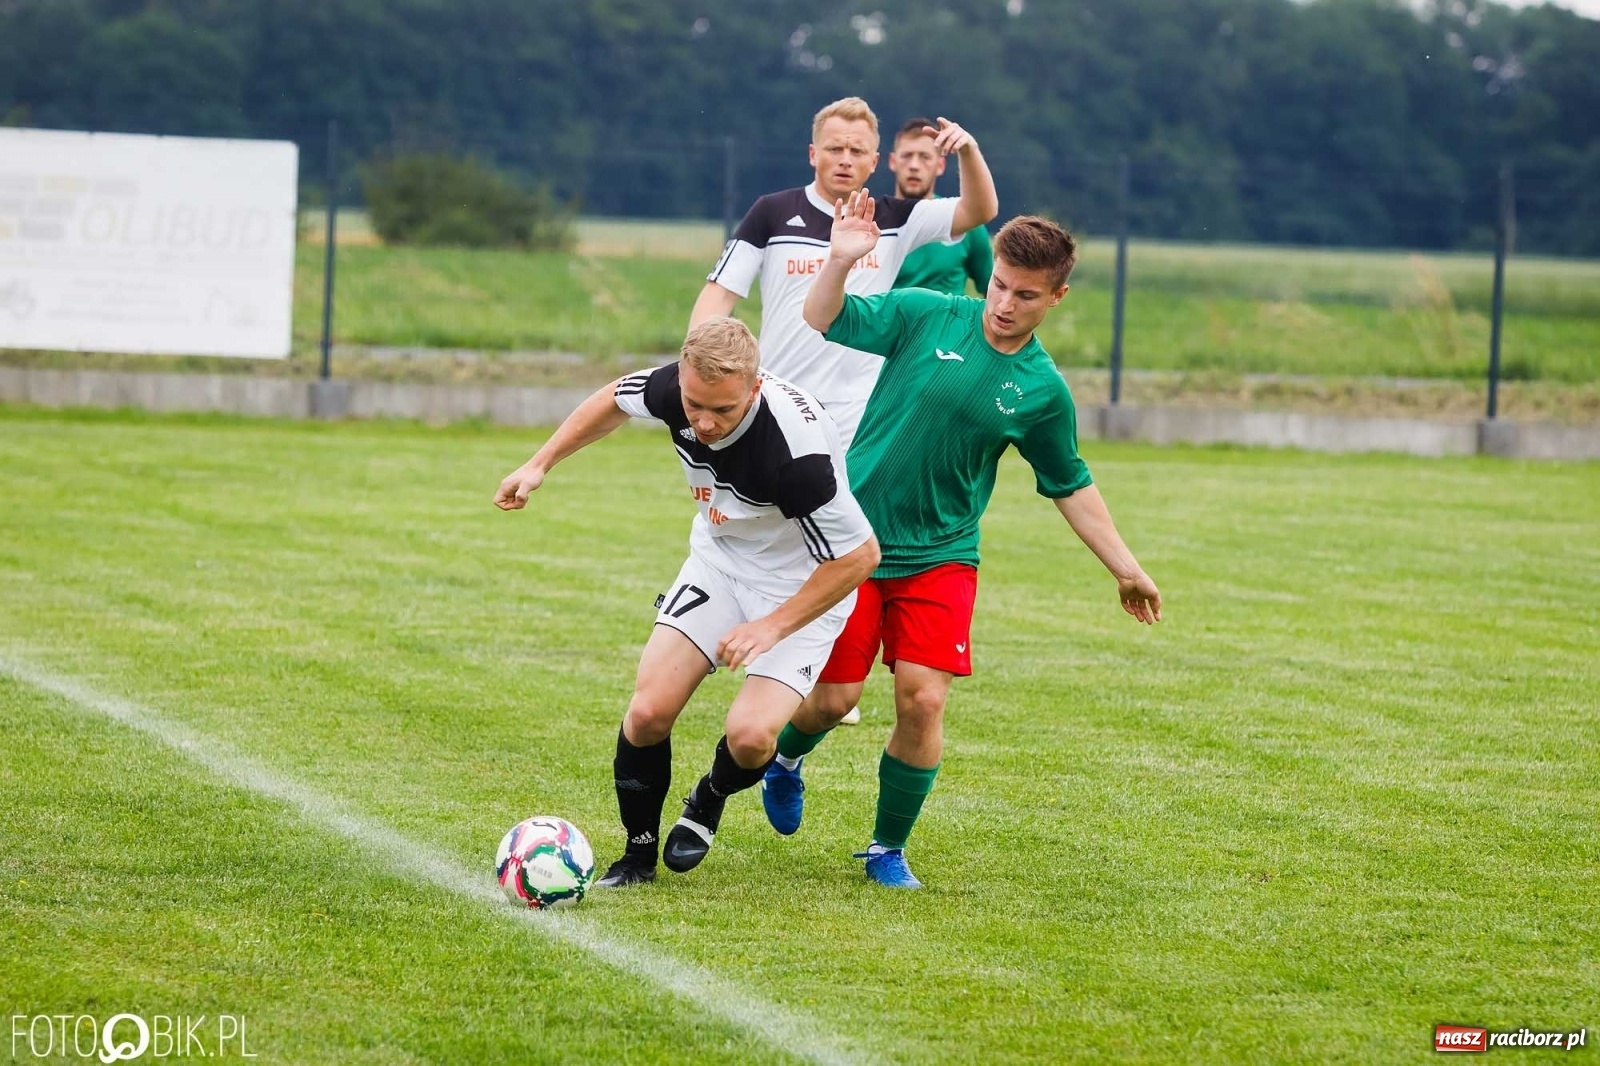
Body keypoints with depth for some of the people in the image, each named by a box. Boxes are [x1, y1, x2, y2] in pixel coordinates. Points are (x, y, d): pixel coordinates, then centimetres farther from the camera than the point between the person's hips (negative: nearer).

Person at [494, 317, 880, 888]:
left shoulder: (796, 448, -39)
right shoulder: (674, 389, -21)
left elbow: (860, 554, -27)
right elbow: (615, 399, 5)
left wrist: (774, 626, -26)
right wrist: (540, 464, 5)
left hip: (802, 587, -5)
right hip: (719, 558, 5)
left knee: (749, 736, -21)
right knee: (649, 713, -8)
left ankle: (710, 801, 14)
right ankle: (639, 854, 15)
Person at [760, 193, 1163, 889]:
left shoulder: (1043, 392, 0)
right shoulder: (926, 316, -6)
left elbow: (1070, 487, 11)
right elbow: (822, 323, -7)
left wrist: (1126, 569, 9)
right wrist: (840, 262, -25)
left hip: (939, 559, 1)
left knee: (923, 701, -11)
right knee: (833, 697, -1)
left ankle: (888, 849, 10)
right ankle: (785, 759, 36)